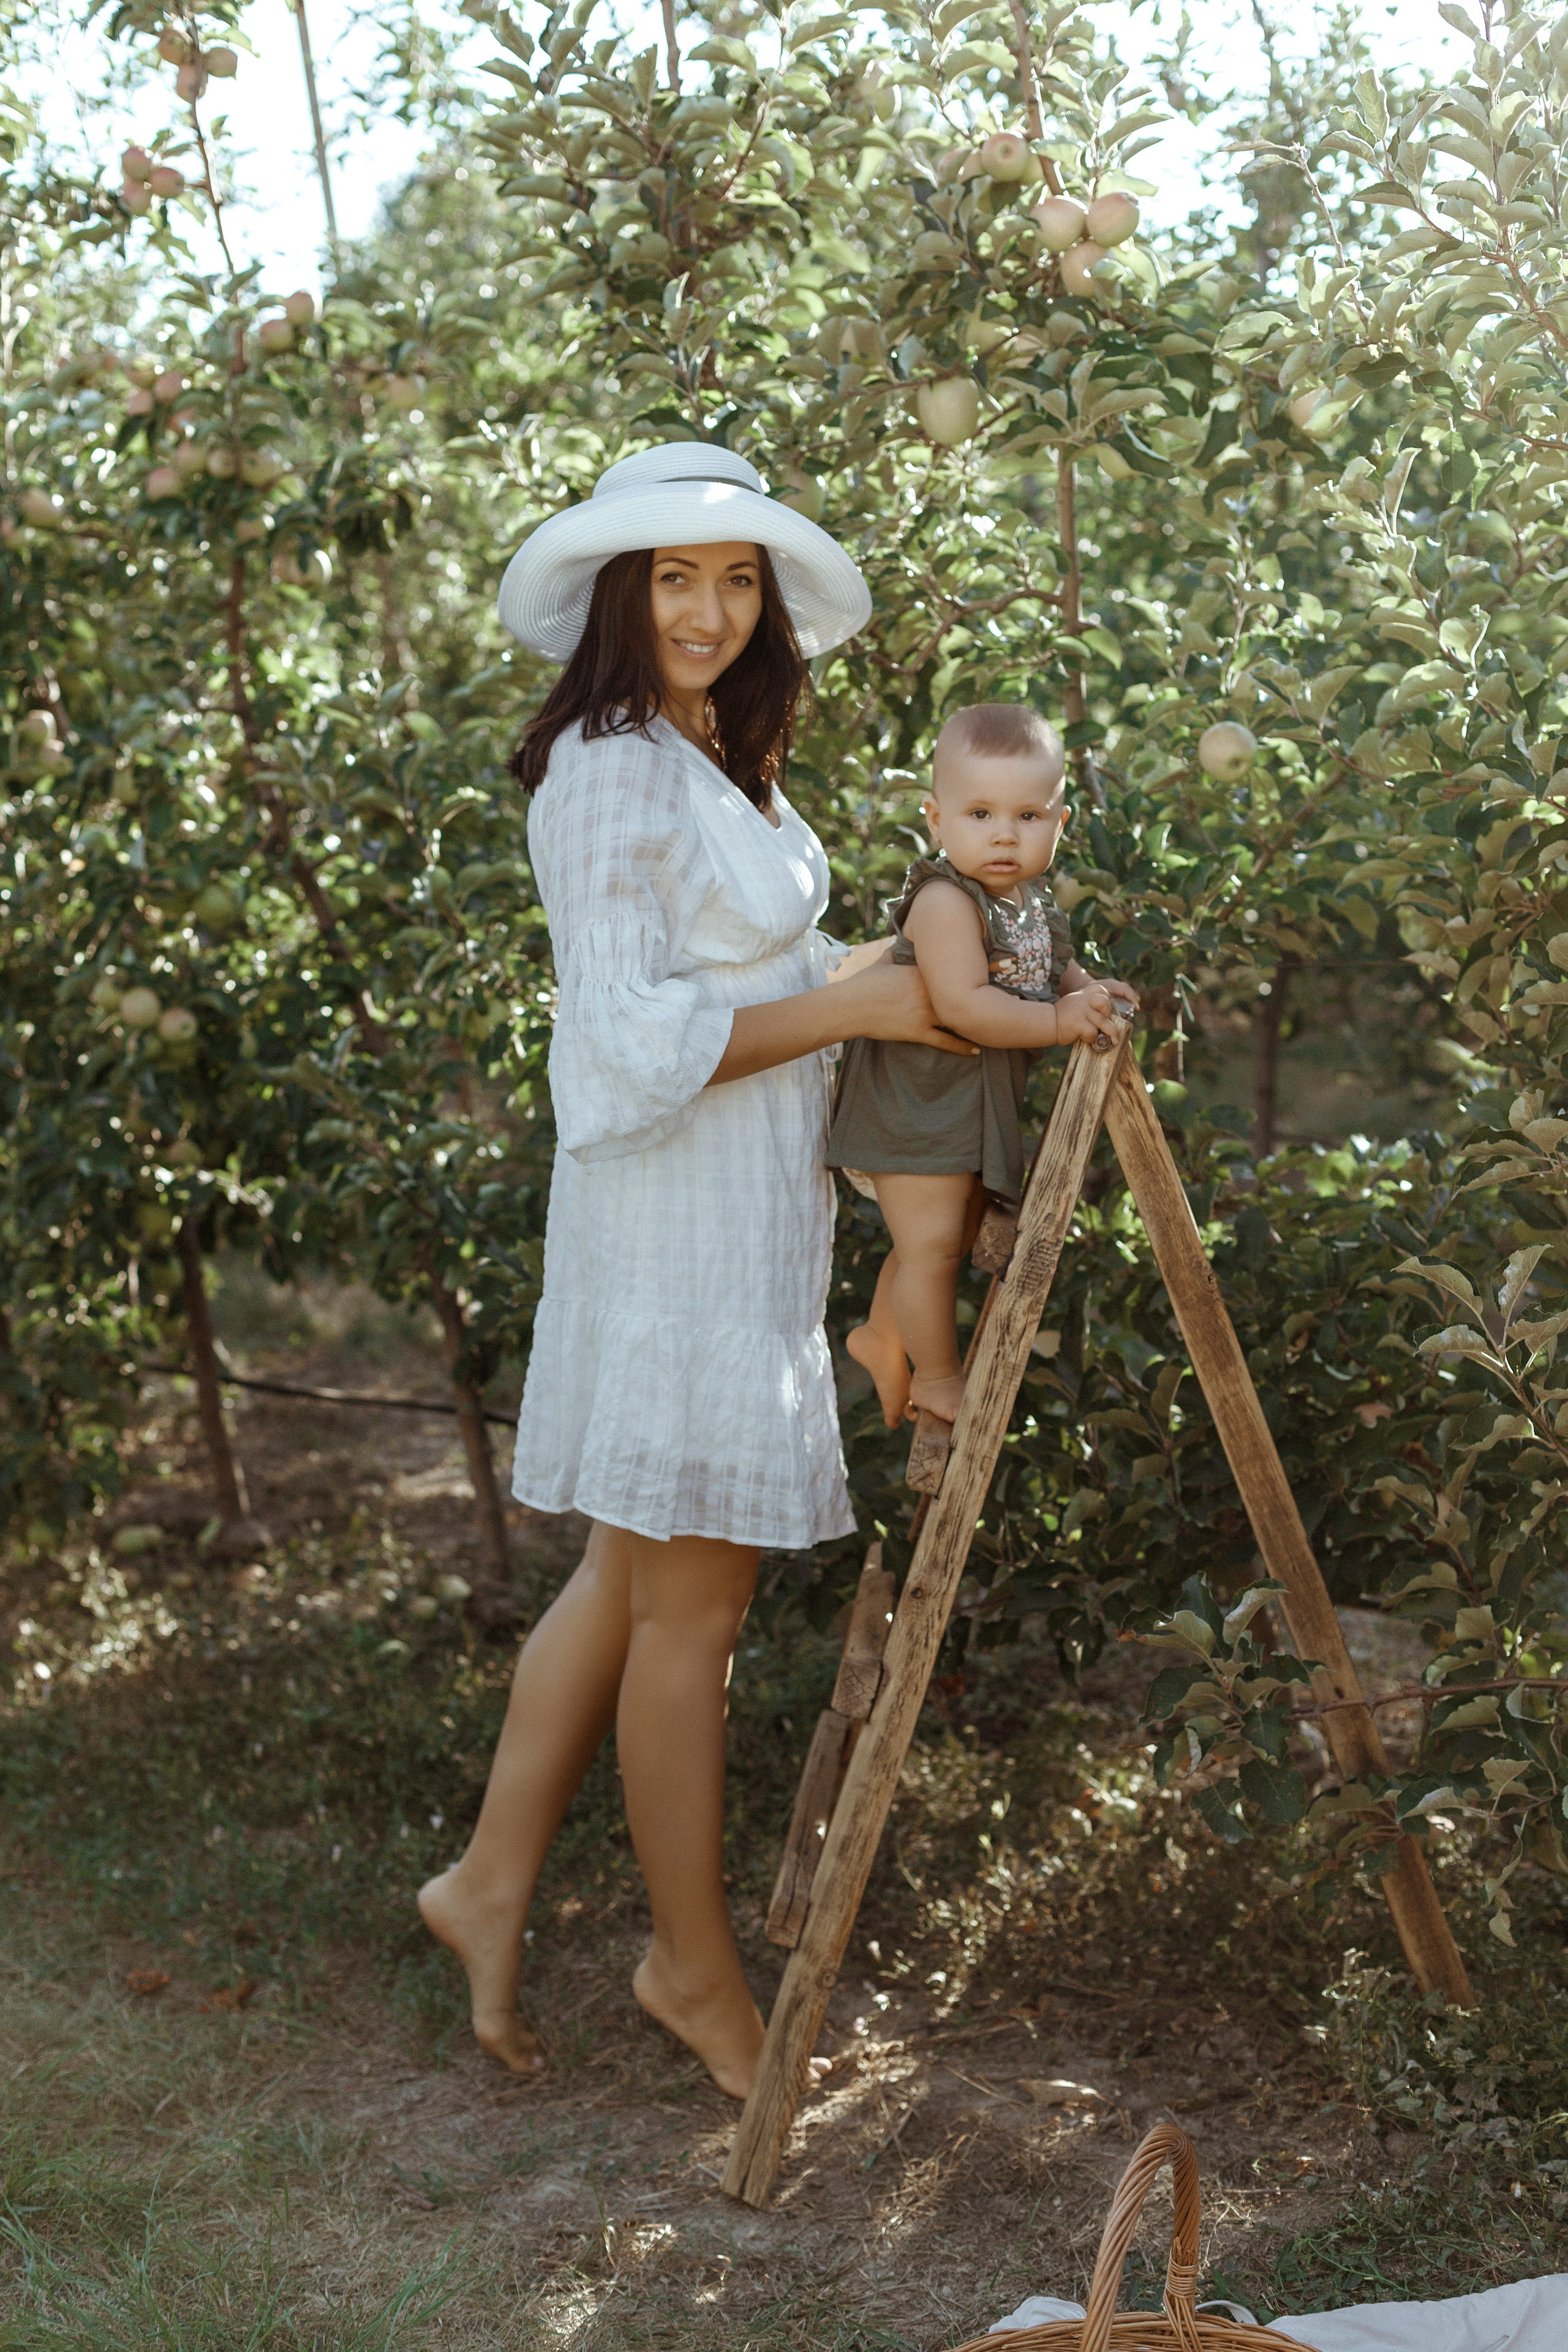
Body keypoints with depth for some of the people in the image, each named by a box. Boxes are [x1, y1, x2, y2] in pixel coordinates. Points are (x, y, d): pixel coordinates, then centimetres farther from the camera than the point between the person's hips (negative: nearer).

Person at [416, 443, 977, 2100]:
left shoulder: (720, 756, 15)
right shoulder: (609, 770, -15)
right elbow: (634, 1035, -21)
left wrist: (904, 976, 13)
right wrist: (854, 1008, -17)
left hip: (750, 1211, 10)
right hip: (677, 1215, -10)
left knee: (634, 1573, 15)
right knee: (690, 1599, 2)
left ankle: (492, 1884, 26)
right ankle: (694, 1966, 16)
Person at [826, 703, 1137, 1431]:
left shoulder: (1033, 900, 5)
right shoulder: (946, 900, -24)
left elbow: (1051, 967, 23)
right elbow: (963, 1004, -33)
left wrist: (1087, 990, 1)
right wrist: (1058, 1021, -28)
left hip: (982, 1102, 10)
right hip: (918, 1101, -9)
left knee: (954, 1234, 21)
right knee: (931, 1240, -4)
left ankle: (881, 1337, 40)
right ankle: (937, 1377, 14)